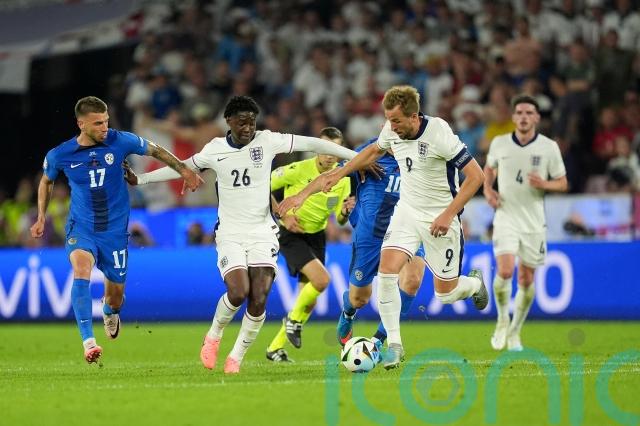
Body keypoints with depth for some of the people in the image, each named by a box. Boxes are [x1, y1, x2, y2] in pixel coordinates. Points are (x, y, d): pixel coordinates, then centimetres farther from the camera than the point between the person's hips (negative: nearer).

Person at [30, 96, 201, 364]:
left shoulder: (121, 141, -10)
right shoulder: (59, 155, -8)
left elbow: (155, 151, 6)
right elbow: (46, 181, 14)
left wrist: (184, 171, 6)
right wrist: (41, 217, 12)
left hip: (115, 229, 1)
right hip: (81, 228, -1)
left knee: (116, 295, 9)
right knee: (82, 268, -31)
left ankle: (109, 313, 50)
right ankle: (88, 341, -36)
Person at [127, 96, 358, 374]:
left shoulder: (267, 141, -4)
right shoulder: (215, 149, 0)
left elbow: (311, 144, -5)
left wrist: (356, 157, -9)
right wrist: (140, 179, 19)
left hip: (262, 232, 1)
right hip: (230, 234, -1)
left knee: (259, 299, -12)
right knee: (239, 292, -20)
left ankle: (236, 357, 6)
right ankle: (214, 335, 10)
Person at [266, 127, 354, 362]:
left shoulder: (342, 179, -3)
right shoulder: (299, 170, -18)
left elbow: (340, 220, 1)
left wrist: (346, 211, -23)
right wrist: (284, 216, -16)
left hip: (316, 236, 6)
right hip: (291, 234, -6)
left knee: (309, 297, 4)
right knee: (321, 279, -26)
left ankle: (275, 347, 20)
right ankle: (294, 319, 2)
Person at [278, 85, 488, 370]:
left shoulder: (439, 135, -25)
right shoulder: (392, 131, -6)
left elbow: (476, 175, -21)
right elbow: (374, 150, 19)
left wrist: (448, 214, -24)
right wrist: (339, 173, 17)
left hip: (440, 218, -5)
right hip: (407, 210, 5)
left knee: (446, 294, 3)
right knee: (387, 271, -17)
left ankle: (475, 283, 40)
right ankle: (393, 344, -6)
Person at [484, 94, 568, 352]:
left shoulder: (549, 147, -4)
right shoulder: (499, 143, 0)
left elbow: (562, 183, 3)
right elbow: (490, 168, 20)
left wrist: (544, 184, -18)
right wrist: (488, 189, 1)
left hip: (534, 221, 1)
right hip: (506, 217, -1)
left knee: (526, 279, 5)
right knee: (505, 271, -19)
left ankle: (515, 331, 23)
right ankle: (502, 320, 7)